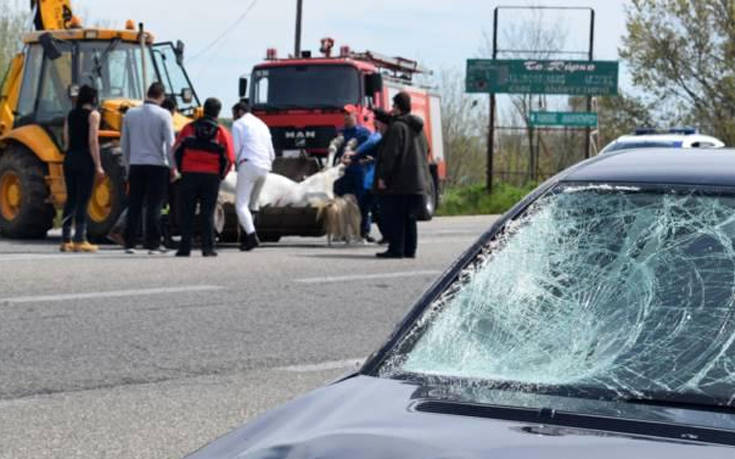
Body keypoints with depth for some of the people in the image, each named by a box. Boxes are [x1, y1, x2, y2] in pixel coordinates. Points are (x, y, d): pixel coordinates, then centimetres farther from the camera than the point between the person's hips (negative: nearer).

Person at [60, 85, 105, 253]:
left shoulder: (71, 114, 12)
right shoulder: (93, 114, -5)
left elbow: (66, 141, 11)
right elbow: (93, 141, -12)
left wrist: (70, 154, 17)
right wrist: (98, 166, -11)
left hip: (69, 158, 6)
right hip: (85, 158, -6)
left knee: (71, 199, 11)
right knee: (83, 200, -4)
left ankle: (66, 240, 11)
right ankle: (79, 240, -5)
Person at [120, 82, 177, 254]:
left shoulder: (130, 114, 7)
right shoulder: (163, 115, -6)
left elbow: (124, 143, 11)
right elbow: (170, 144, -10)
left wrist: (127, 166, 20)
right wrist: (173, 167, -2)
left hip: (136, 165, 3)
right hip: (157, 165, -3)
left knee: (134, 205, 8)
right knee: (154, 206, 0)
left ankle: (129, 243, 7)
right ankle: (153, 244, -1)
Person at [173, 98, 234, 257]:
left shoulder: (189, 128, 3)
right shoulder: (222, 133, 2)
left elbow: (176, 151, 4)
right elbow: (229, 159, 0)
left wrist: (181, 170, 16)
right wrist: (220, 176, 14)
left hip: (189, 176, 0)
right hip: (211, 178, 0)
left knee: (186, 213, 5)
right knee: (208, 214, 4)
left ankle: (185, 247, 2)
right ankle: (208, 248, 1)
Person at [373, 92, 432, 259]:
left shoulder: (397, 127, -13)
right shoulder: (418, 128, 14)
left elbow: (390, 154, -19)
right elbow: (425, 150, 22)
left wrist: (382, 176, -16)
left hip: (397, 182, -8)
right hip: (417, 182, 8)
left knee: (394, 217, -4)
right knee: (410, 218, 13)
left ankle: (396, 249, -6)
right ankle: (410, 249, 13)